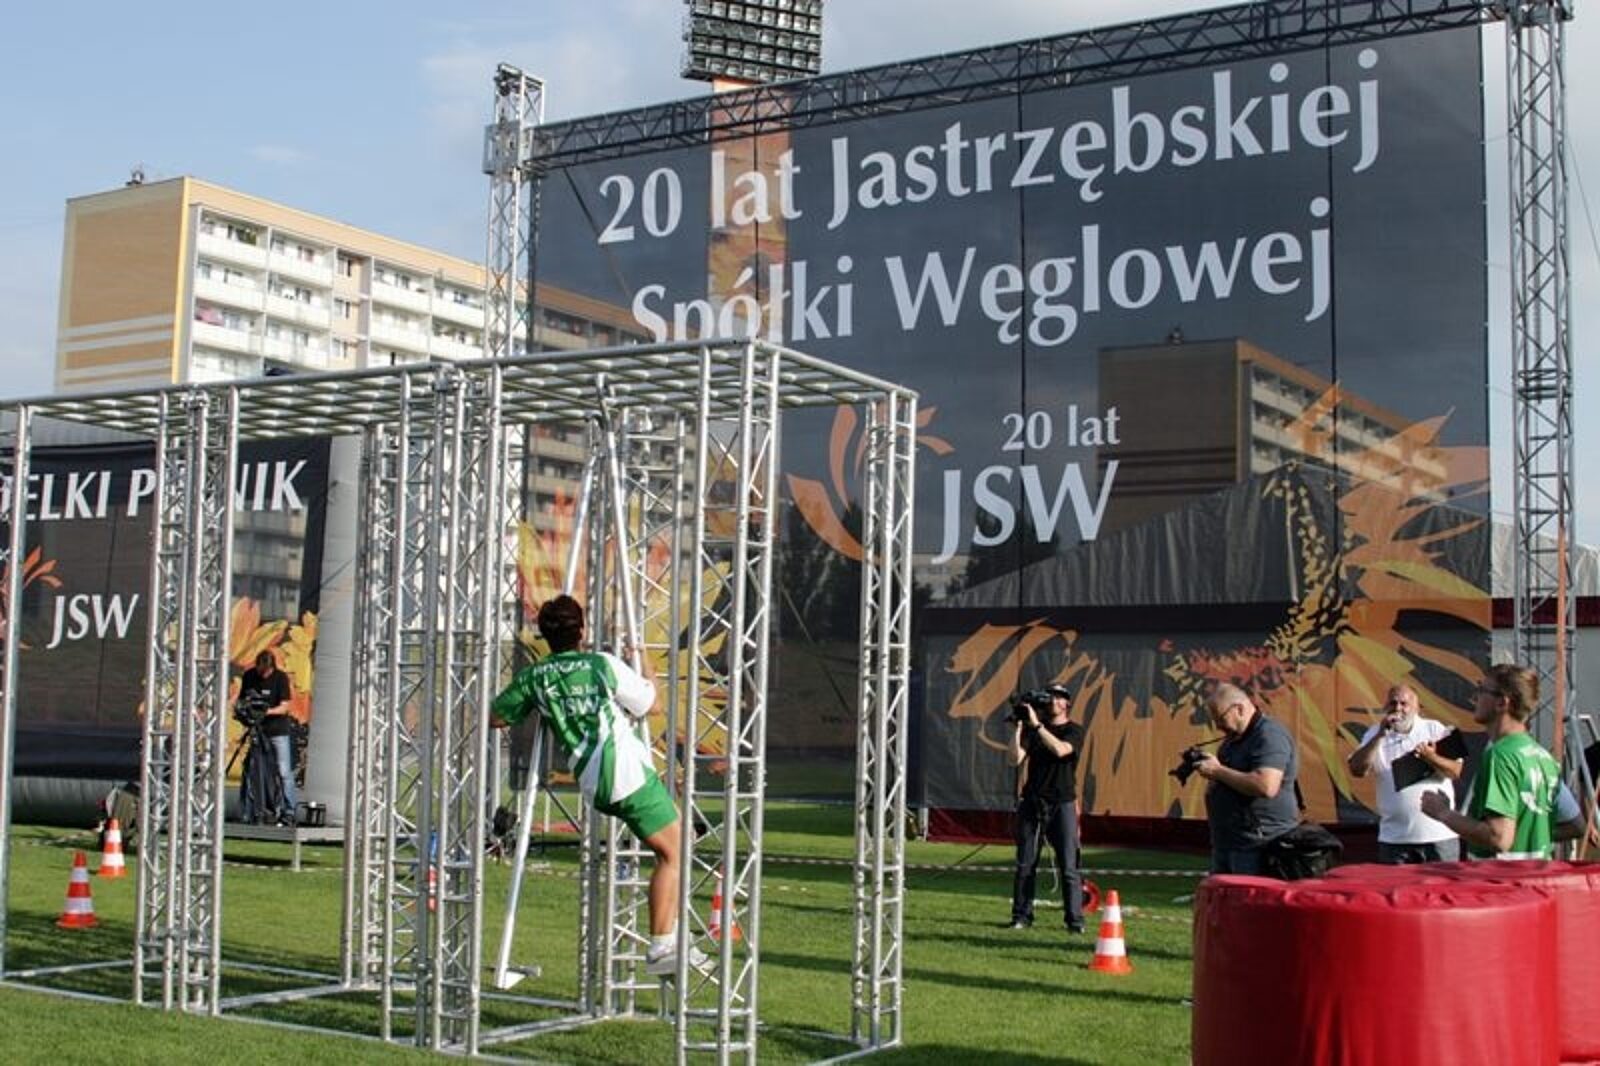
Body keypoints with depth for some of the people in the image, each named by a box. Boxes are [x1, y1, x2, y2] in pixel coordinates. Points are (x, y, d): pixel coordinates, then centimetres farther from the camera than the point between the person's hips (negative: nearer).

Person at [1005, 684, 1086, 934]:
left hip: (1062, 803, -3)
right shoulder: (1032, 730, 11)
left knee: (1068, 866, -5)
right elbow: (1016, 759, -1)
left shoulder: (1074, 730, 2)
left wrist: (1036, 724, -19)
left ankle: (1075, 920, -2)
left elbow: (1060, 749, -19)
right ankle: (1021, 916, 9)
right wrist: (1018, 727, -8)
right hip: (1032, 802, 3)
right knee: (1025, 864, 3)